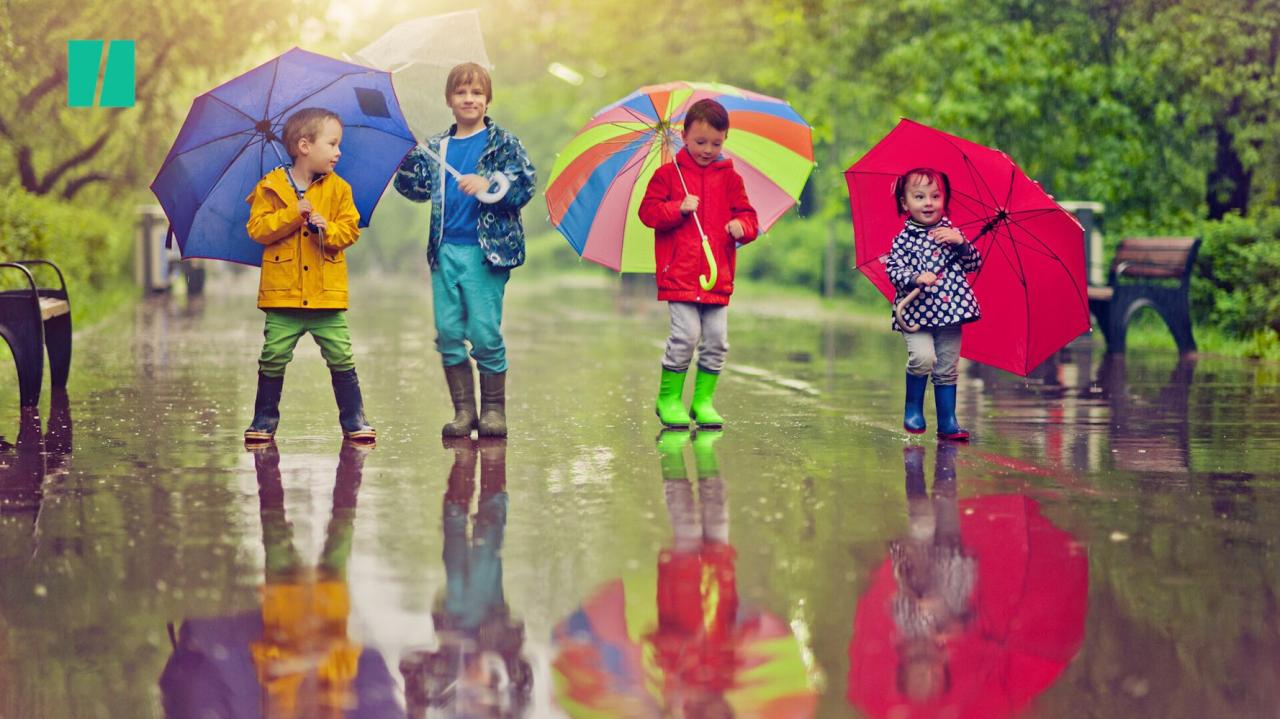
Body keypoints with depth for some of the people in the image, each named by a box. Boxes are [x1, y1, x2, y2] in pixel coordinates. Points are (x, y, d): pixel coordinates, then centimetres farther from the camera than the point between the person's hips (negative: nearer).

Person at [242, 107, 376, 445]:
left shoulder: (339, 189, 6)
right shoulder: (271, 187, 0)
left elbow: (350, 229, 3)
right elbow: (258, 228, -7)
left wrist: (326, 228, -16)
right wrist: (292, 215, -16)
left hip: (327, 293, 1)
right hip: (283, 292, -1)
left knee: (342, 359, 0)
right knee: (273, 360, 2)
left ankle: (354, 420, 10)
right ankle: (264, 420, 14)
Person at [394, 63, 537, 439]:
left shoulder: (502, 143, 2)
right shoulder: (437, 148, 14)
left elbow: (525, 185, -7)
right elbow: (417, 188, 9)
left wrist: (488, 186, -21)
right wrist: (412, 161, -8)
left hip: (484, 251, -4)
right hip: (445, 250, 4)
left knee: (485, 334, -5)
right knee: (448, 333, 3)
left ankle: (493, 409, 9)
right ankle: (463, 411, 13)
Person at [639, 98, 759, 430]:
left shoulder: (729, 178, 11)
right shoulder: (667, 174, 3)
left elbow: (747, 214, 13)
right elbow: (648, 211, -1)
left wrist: (742, 225, -9)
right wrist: (679, 209, -15)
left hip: (718, 277, 4)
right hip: (679, 275, -4)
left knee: (717, 340, 2)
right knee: (685, 335, -12)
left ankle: (703, 399, 15)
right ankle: (668, 398, 3)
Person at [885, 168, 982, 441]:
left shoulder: (951, 232, 9)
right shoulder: (904, 239, -1)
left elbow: (975, 264, 7)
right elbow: (893, 270, -10)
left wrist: (960, 242, -10)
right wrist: (916, 278, -28)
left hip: (950, 311, 4)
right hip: (916, 313, -3)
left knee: (947, 369, 7)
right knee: (922, 357, -22)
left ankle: (947, 421, 15)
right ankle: (913, 408, -1)